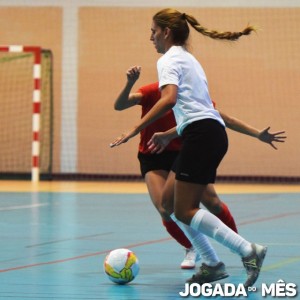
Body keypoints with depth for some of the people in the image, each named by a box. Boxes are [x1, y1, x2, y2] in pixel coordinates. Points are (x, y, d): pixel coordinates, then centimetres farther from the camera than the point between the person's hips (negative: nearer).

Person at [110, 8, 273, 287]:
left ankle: (248, 250, -18)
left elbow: (169, 98, -21)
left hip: (200, 134, -9)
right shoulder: (188, 58, 25)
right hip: (214, 133, 9)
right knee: (170, 205, 12)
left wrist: (135, 129, -23)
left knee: (185, 211, -8)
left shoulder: (169, 59, -3)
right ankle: (211, 264, 7)